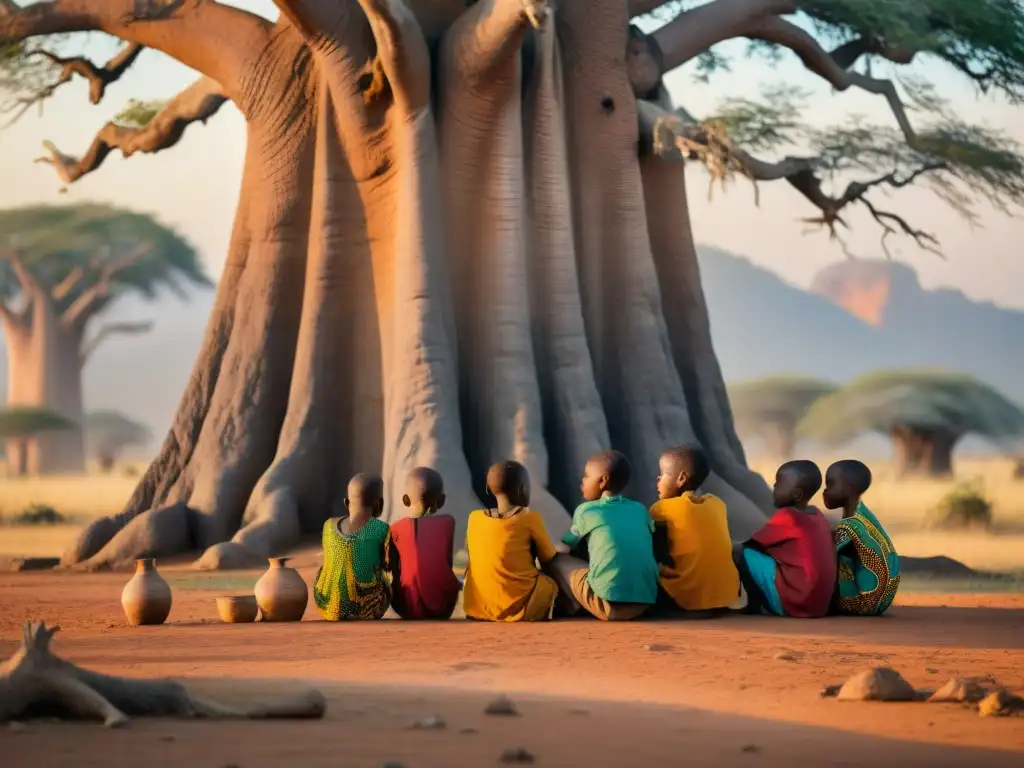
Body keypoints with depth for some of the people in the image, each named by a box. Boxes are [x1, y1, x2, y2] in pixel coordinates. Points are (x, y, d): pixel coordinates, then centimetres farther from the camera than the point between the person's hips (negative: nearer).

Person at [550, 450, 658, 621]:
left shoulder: (585, 510, 6)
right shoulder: (640, 510, 16)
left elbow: (567, 547, 19)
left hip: (608, 603, -4)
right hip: (645, 602, 4)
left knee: (557, 559, 15)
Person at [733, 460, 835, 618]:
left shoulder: (786, 517, -10)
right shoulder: (818, 516, 12)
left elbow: (751, 544, 0)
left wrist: (736, 547, 19)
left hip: (794, 603, -8)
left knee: (740, 552, -4)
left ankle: (754, 605, 5)